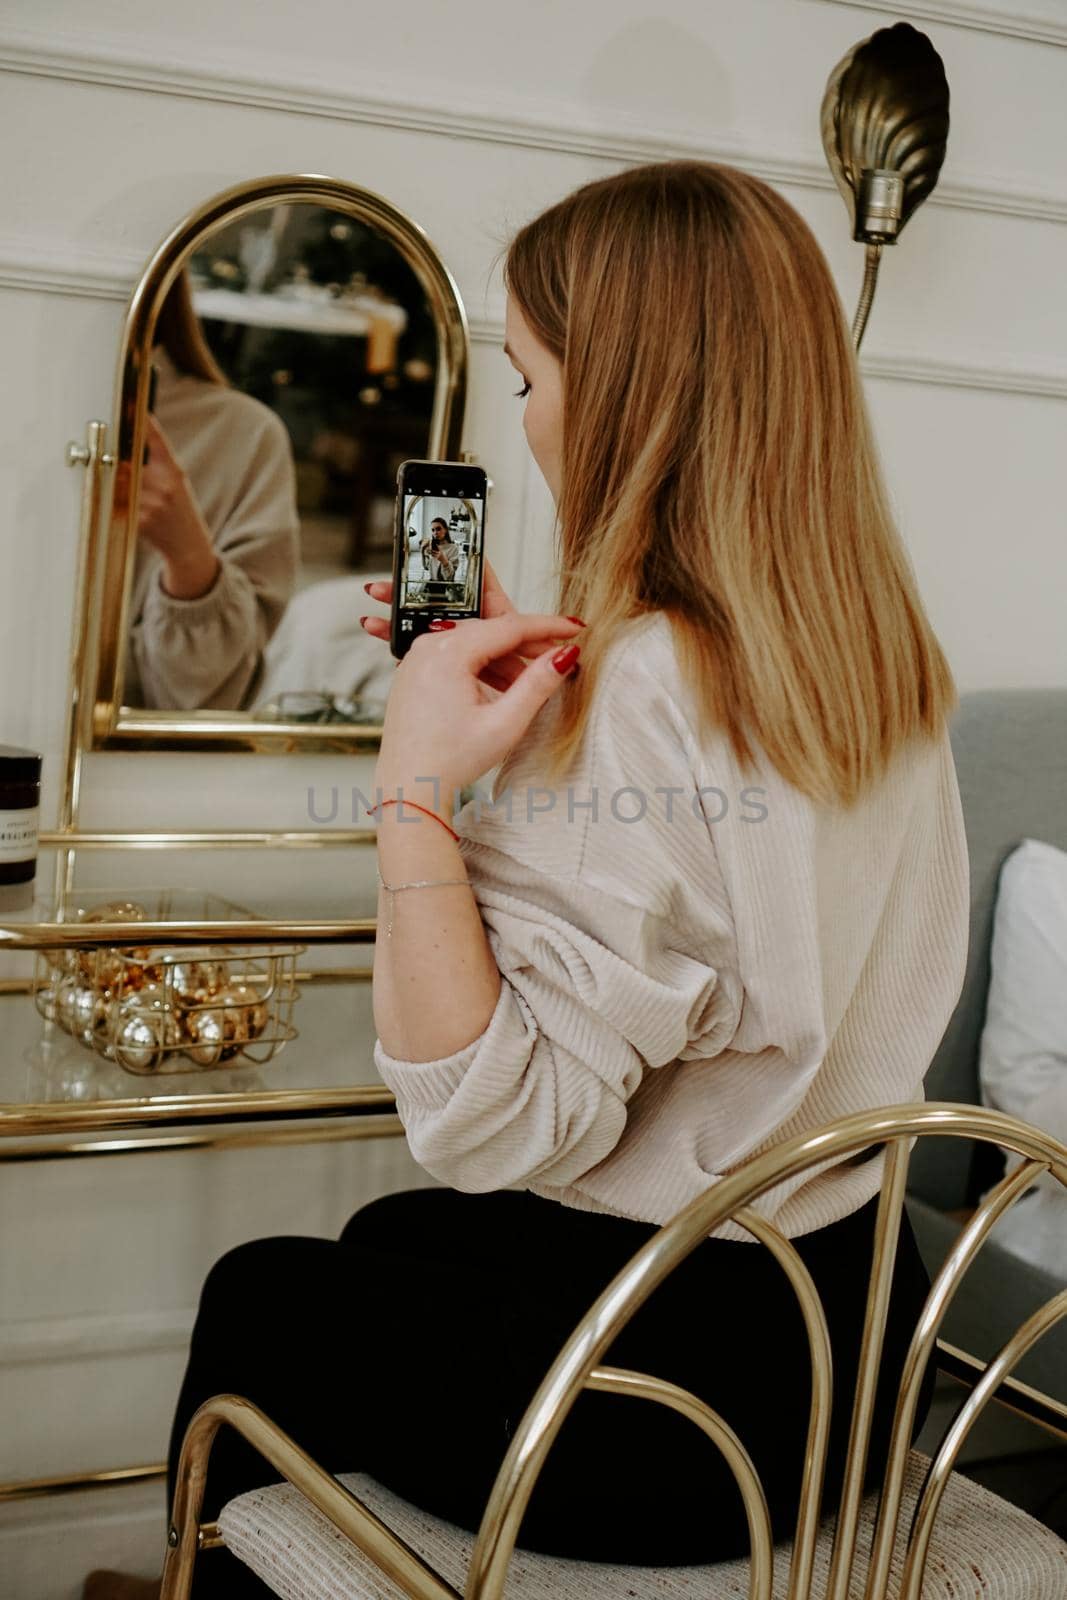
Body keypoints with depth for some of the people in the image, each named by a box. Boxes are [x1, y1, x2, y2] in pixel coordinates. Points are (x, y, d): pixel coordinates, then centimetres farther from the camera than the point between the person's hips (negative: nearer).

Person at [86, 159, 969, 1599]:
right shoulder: (883, 666, 0)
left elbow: (484, 1126, -28)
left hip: (678, 1389, -8)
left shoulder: (648, 685, -28)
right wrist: (501, 691, 6)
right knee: (385, 1244, 30)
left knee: (259, 1304, 18)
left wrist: (418, 782, -25)